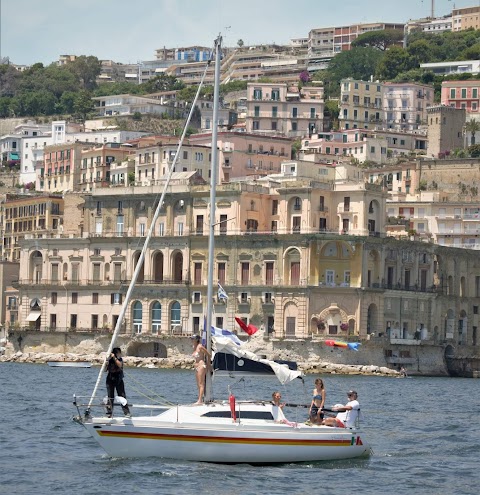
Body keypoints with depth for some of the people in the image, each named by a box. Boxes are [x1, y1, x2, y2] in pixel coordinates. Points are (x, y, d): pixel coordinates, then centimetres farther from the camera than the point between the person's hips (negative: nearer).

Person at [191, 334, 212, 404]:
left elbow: (209, 355, -11)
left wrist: (208, 364, -4)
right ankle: (200, 400, 11)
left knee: (201, 384, -11)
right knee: (198, 384, 9)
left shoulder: (200, 347, -13)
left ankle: (200, 400, -15)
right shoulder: (194, 347, 13)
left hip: (201, 366, -10)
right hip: (196, 366, 10)